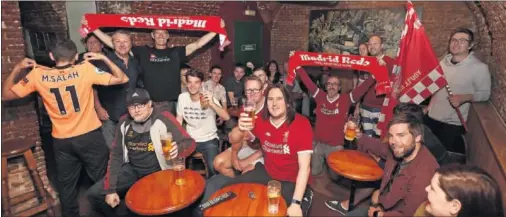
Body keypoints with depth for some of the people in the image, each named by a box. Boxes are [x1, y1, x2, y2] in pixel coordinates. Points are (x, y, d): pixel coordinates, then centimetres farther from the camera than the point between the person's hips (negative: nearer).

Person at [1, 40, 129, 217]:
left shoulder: (38, 74, -5)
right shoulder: (85, 69, -13)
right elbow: (122, 79, -12)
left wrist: (17, 68, 11)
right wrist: (103, 58, -6)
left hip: (61, 141, 3)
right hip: (89, 137, -2)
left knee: (66, 185, 20)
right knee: (103, 180, 12)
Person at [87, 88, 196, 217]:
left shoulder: (163, 118, -16)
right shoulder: (124, 122, 1)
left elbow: (189, 143, -17)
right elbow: (116, 155, 7)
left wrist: (178, 149, -42)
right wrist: (110, 189, 2)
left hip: (159, 172, -5)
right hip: (132, 170, 6)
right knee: (94, 194, 0)